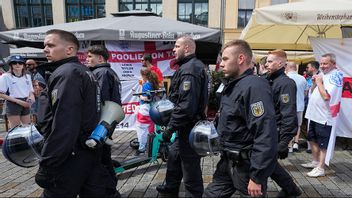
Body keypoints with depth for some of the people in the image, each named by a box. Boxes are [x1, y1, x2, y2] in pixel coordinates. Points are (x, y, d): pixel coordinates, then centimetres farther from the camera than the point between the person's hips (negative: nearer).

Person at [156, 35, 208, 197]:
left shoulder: (189, 70, -22)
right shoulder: (190, 66, 12)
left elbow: (186, 105, -29)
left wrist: (170, 127, -24)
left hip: (189, 127, -11)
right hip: (186, 125, 11)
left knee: (190, 165, 5)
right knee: (174, 156, 25)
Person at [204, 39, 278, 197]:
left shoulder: (254, 86, -22)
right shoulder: (232, 85, 9)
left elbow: (266, 135, -28)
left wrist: (257, 177, -25)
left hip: (247, 165, -9)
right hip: (228, 161, 9)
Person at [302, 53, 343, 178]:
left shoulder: (336, 75, -13)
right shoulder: (322, 74, 11)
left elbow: (326, 96, -25)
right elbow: (312, 92, 17)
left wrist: (319, 82, -15)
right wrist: (314, 82, 0)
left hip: (323, 116, -9)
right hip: (314, 114, 9)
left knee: (322, 144, 0)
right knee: (312, 140, 18)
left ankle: (320, 168, 10)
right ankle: (315, 162, 33)